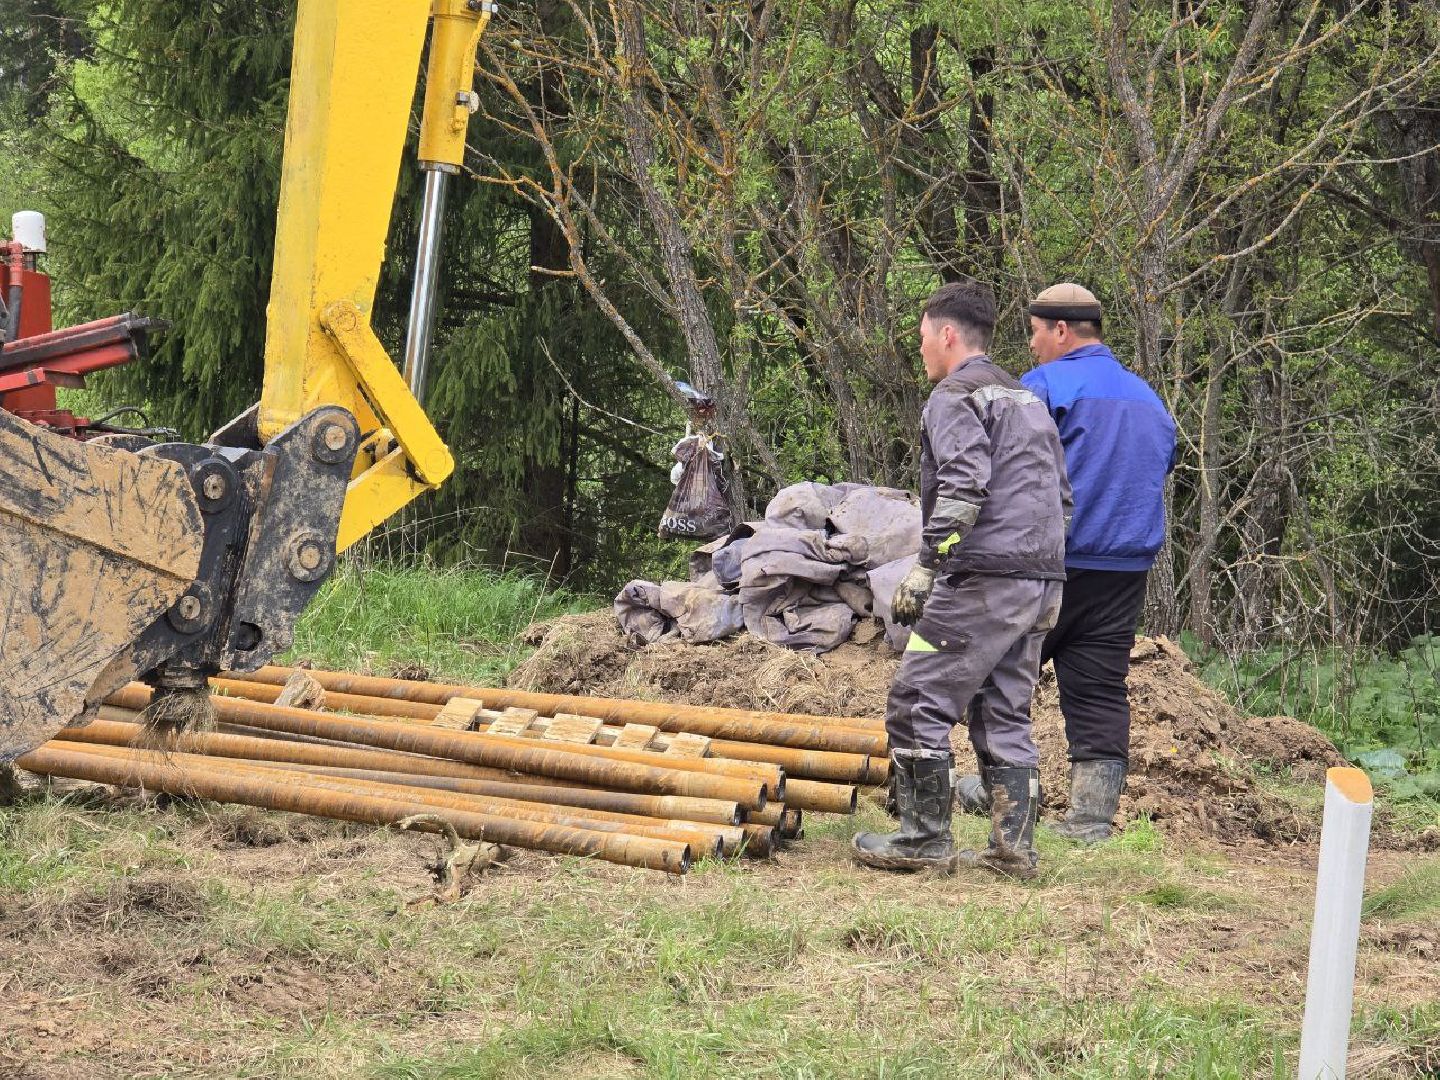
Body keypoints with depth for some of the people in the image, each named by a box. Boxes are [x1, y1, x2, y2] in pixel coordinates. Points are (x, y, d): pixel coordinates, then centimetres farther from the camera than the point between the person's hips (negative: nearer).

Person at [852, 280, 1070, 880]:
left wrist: (924, 568, -18)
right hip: (1040, 582, 9)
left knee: (918, 704, -3)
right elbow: (1061, 496, 23)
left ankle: (925, 841, -3)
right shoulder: (1027, 399, 23)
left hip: (982, 579, -9)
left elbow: (963, 488, -20)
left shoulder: (954, 397, -6)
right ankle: (1013, 849, 8)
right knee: (1004, 715, 11)